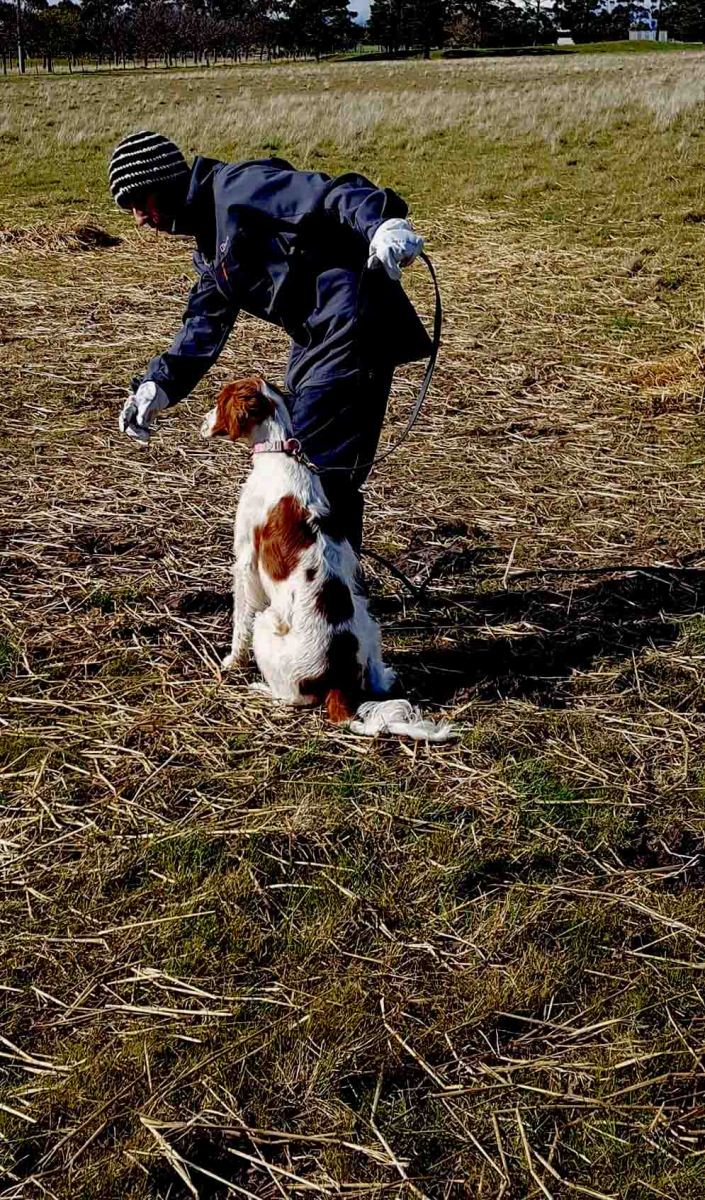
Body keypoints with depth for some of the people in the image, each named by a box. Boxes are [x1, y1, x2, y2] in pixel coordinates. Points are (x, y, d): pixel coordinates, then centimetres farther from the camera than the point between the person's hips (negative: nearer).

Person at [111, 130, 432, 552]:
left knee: (320, 466, -12)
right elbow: (204, 325, 26)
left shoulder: (237, 186, -9)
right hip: (315, 342, 11)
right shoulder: (211, 241, 22)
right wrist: (159, 384, 16)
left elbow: (331, 195, -21)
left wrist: (383, 224, -39)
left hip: (352, 330, -11)